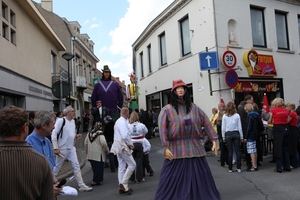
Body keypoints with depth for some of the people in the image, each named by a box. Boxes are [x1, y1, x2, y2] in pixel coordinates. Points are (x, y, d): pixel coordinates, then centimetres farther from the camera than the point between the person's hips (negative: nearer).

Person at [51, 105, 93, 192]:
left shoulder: (73, 121, 8)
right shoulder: (61, 120, -16)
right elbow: (54, 134, -18)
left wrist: (76, 136, -1)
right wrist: (56, 148, -20)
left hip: (71, 148, 7)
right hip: (62, 149, -7)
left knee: (76, 166, 4)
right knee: (57, 168, 7)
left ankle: (82, 186, 8)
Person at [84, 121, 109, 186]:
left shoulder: (89, 133, 8)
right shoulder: (100, 133, -13)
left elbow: (85, 143, 13)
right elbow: (103, 143, -20)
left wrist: (87, 151, 23)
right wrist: (107, 150, -5)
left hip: (90, 155, 7)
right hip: (98, 154, -7)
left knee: (94, 168, 17)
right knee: (99, 168, 3)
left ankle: (95, 180, 27)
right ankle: (95, 181, 3)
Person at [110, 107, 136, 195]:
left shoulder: (118, 121, 13)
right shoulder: (123, 122, -18)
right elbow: (125, 136, -27)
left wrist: (129, 143, 13)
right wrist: (130, 144, -12)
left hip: (118, 146, 10)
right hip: (123, 146, -10)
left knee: (122, 167, 13)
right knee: (132, 164, -1)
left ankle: (122, 187, 19)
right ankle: (123, 184, 0)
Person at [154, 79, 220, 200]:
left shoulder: (194, 108, 6)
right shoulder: (167, 109, -4)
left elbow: (206, 123, 9)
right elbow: (162, 129, -9)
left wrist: (213, 139, 4)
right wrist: (166, 148, -15)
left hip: (194, 148, 3)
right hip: (176, 150, -3)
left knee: (199, 178, 12)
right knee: (172, 180, 3)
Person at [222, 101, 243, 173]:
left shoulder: (224, 116, -3)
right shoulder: (237, 115, -2)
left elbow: (223, 127, 0)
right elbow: (240, 127, 2)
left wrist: (223, 137, 8)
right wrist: (241, 137, 9)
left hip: (228, 134, 0)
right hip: (236, 133, 0)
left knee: (230, 151, 4)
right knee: (237, 151, 5)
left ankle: (230, 168, 9)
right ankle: (238, 168, 8)